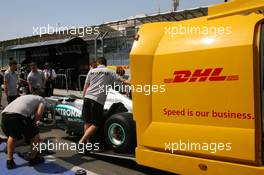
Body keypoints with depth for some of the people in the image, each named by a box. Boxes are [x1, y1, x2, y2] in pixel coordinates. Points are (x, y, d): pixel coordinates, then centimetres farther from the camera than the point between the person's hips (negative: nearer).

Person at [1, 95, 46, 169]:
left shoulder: (25, 97, 43)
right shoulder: (41, 99, 26)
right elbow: (39, 114, 5)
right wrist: (33, 123, 25)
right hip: (19, 116, -6)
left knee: (12, 136, 35)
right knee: (35, 135, 20)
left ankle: (9, 161, 33)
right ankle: (33, 158, 31)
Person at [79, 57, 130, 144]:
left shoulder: (91, 71, 15)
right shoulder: (109, 72, 8)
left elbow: (85, 86, 16)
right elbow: (122, 81, 6)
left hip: (87, 98, 4)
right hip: (98, 100, -4)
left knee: (87, 122, 15)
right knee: (96, 124, 2)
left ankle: (87, 141, 20)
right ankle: (82, 141, -8)